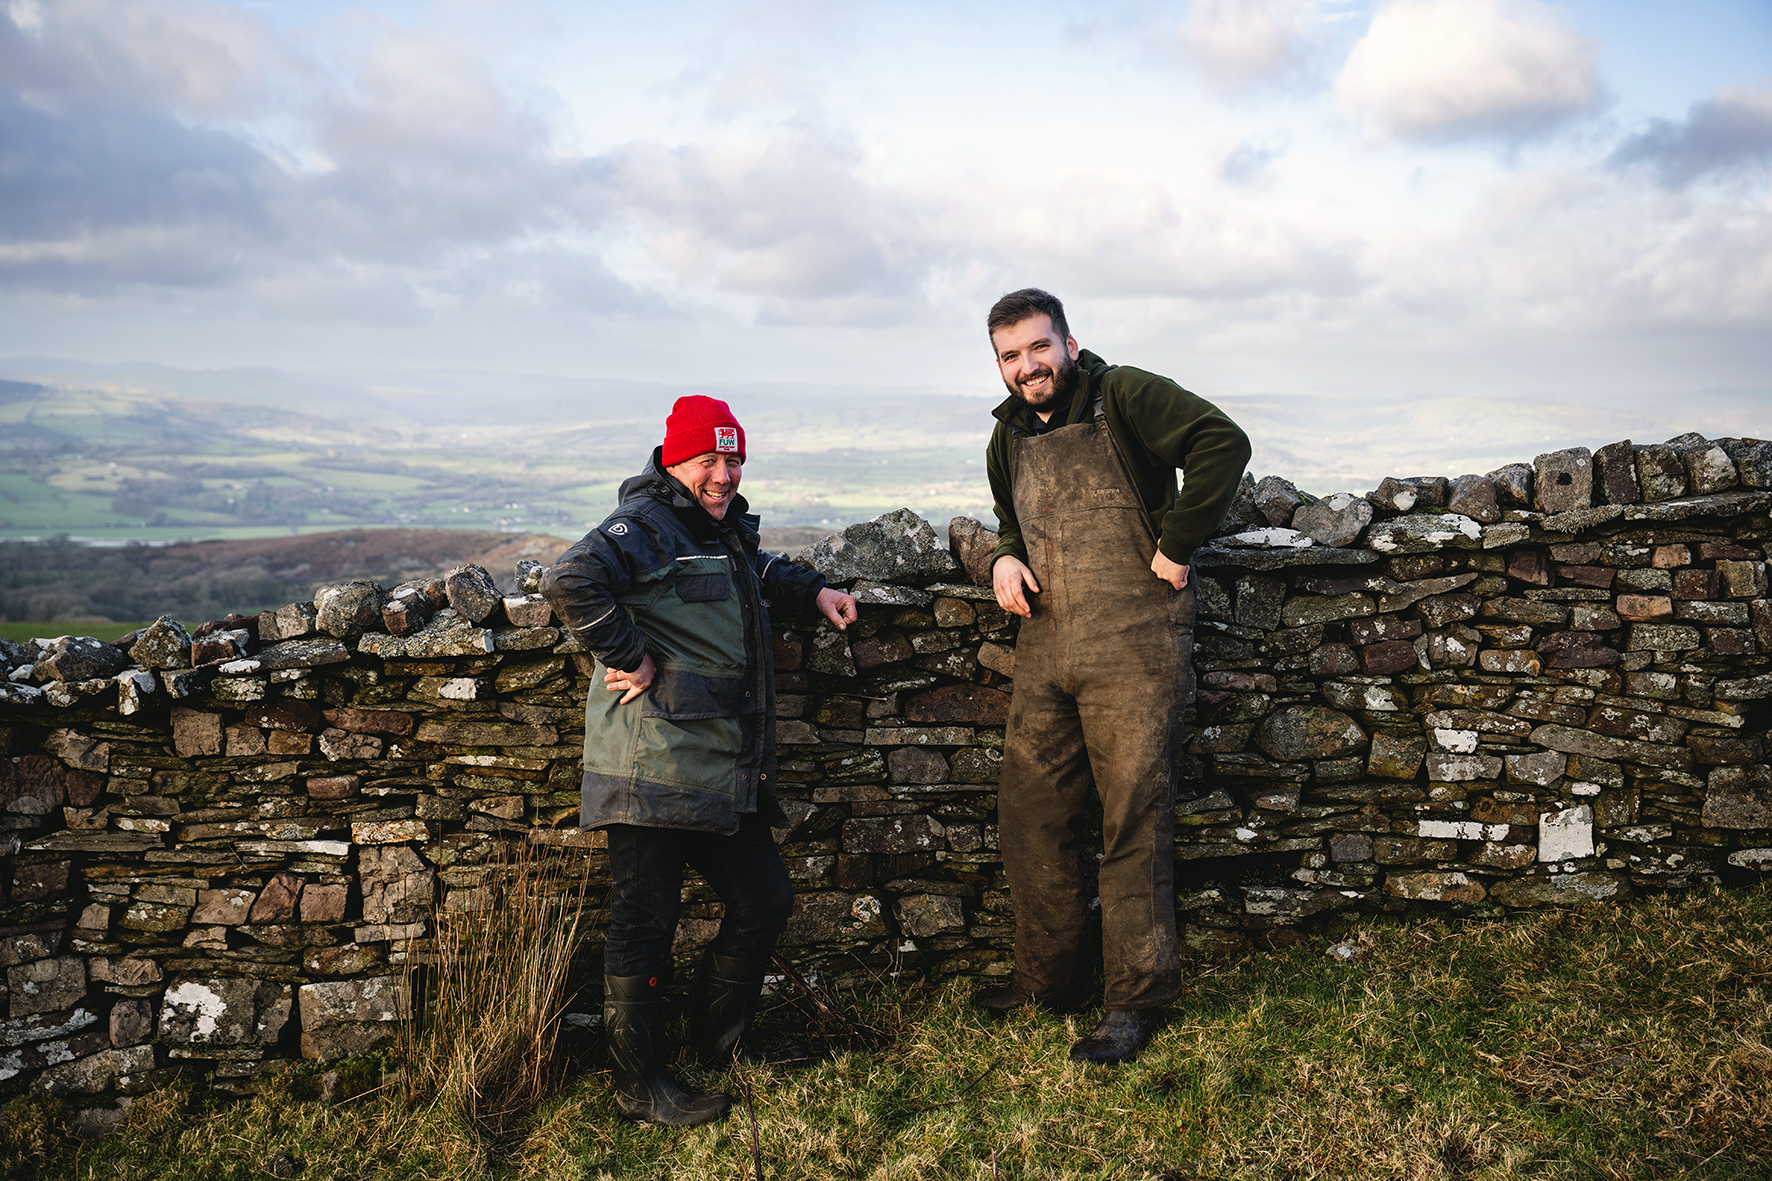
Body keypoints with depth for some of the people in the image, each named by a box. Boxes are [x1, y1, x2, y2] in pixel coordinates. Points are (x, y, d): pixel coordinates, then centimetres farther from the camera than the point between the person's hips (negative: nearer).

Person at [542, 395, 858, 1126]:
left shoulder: (726, 529, 19)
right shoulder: (646, 525, -10)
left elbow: (752, 571, 43)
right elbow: (571, 581, -28)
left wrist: (812, 590, 29)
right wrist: (631, 656, -22)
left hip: (724, 775, 9)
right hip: (654, 771, -9)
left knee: (764, 901, 14)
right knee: (645, 922, 0)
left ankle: (719, 1041, 32)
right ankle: (639, 1086, 14)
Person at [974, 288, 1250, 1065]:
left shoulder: (1127, 398, -6)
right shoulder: (1009, 439, 16)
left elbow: (1223, 445, -17)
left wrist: (1175, 546, -15)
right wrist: (1005, 558, 8)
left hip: (1133, 651, -7)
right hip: (1044, 652, 7)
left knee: (1134, 820, -2)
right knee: (1030, 812, 10)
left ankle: (1137, 999, 10)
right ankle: (1050, 978, 27)